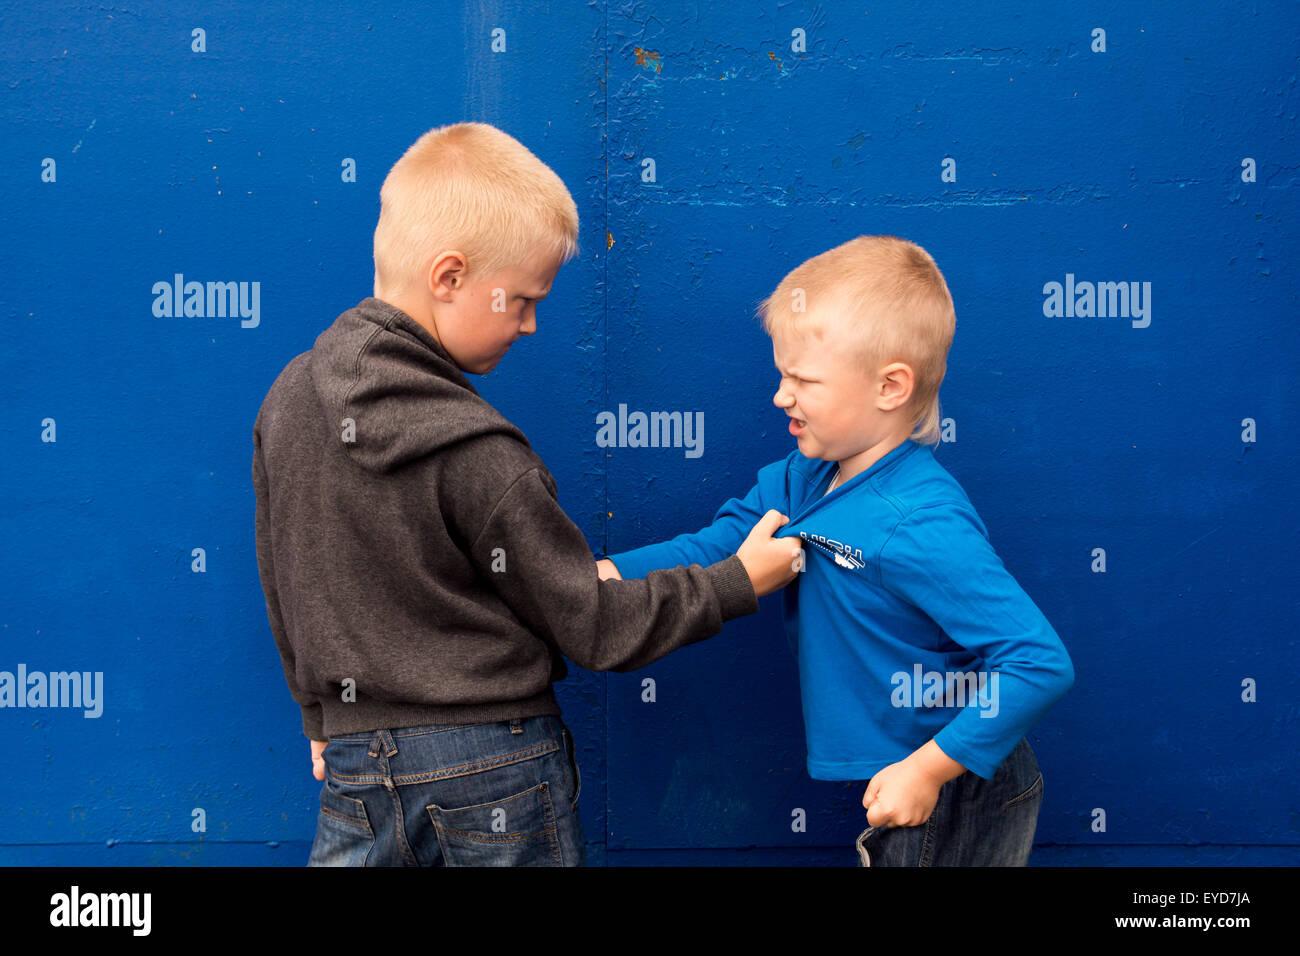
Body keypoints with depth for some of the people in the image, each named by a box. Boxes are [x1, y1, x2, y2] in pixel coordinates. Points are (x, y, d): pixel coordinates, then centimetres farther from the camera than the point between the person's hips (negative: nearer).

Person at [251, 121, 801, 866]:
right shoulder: (478, 456, -21)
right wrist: (740, 581, -3)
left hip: (360, 759, 5)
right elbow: (595, 629, -13)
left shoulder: (290, 396, -1)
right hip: (495, 767, -5)